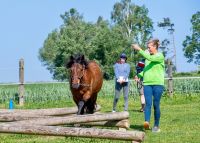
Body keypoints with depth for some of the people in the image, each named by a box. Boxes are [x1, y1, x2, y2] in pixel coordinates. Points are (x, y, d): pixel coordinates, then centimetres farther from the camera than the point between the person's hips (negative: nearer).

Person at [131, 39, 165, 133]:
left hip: (158, 84, -4)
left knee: (156, 105, 0)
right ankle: (147, 122, -28)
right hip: (147, 83, 4)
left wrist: (139, 50, -19)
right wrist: (139, 75, 3)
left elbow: (150, 58, -20)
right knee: (148, 103, -12)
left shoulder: (160, 56, -2)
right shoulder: (147, 57, 16)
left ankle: (156, 126, 10)